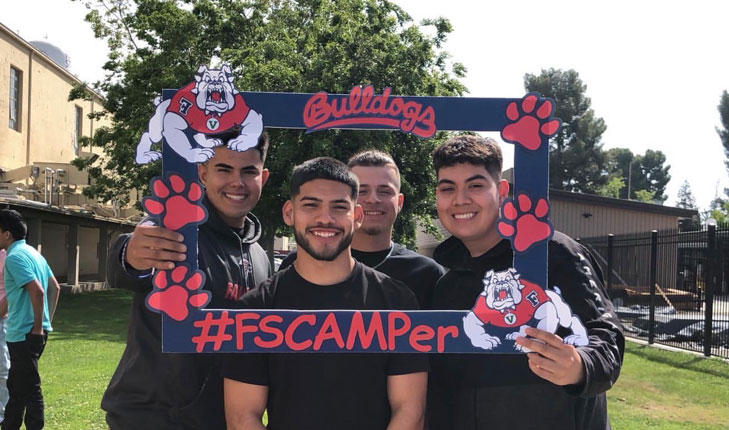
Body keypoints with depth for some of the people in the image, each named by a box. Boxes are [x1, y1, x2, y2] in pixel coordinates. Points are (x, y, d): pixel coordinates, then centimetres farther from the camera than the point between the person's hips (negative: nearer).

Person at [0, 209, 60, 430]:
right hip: (33, 331, 10)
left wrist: (38, 326, -19)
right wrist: (47, 320, 17)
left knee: (29, 387, -2)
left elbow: (37, 291, -26)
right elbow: (54, 287, 17)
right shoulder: (32, 252, 13)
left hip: (24, 333, -10)